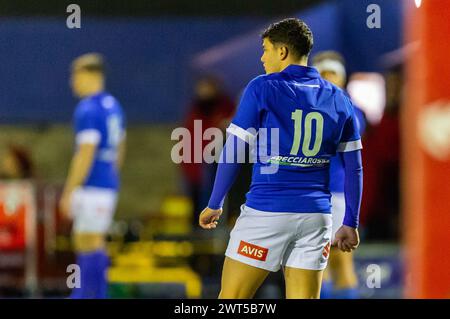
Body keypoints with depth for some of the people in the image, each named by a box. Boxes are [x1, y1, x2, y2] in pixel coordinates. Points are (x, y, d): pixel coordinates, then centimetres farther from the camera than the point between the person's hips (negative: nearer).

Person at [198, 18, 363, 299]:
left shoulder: (262, 89, -3)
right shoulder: (338, 99, 10)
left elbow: (233, 153, -4)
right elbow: (354, 168, 10)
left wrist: (214, 205, 6)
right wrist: (350, 224, 17)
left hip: (267, 211, -4)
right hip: (316, 217, 4)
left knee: (231, 300, 2)